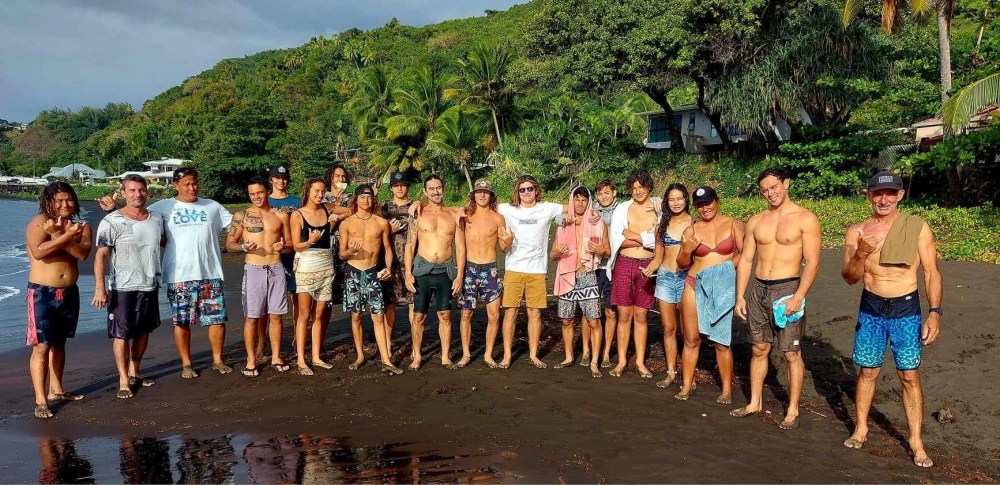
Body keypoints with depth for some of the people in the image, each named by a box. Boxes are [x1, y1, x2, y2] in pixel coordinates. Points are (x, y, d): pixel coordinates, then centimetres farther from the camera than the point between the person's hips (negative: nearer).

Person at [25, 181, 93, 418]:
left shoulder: (81, 226, 5)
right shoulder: (38, 222, -7)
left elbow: (83, 253, -14)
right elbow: (38, 251, -25)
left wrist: (58, 235, -22)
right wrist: (66, 235, -26)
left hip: (69, 293, 5)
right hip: (42, 293, -5)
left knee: (59, 343, 17)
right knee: (41, 346, -7)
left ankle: (56, 390, 29)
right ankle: (40, 401, -5)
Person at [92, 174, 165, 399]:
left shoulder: (157, 219, 5)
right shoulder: (112, 222, -11)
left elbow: (165, 242, 21)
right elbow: (101, 255, -13)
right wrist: (100, 287, -19)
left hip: (150, 286, 5)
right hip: (122, 288, -5)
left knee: (143, 331, 15)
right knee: (121, 334, 0)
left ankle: (134, 372, 30)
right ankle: (123, 380, 10)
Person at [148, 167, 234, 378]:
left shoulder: (212, 206, 10)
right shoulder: (163, 207, 3)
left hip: (210, 274, 2)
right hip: (179, 276, -2)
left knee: (217, 318, 4)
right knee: (181, 321, 6)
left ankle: (217, 360, 20)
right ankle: (186, 364, 19)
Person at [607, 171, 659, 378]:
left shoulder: (659, 210, 4)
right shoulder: (622, 209, 4)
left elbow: (658, 241, -8)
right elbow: (616, 240, -6)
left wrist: (631, 234, -8)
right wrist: (645, 240, -9)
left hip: (646, 267, 0)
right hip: (624, 265, 0)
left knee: (641, 316, 8)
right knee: (624, 315, 4)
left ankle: (640, 361, 17)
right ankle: (622, 360, 14)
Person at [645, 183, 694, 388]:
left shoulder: (694, 224, 1)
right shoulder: (662, 226, 12)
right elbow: (658, 257, 13)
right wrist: (649, 269, -5)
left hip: (687, 277, -3)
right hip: (665, 277, 4)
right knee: (668, 328, 6)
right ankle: (671, 372, 14)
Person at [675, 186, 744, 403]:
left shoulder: (733, 224, 2)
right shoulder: (691, 231, 8)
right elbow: (682, 264, 13)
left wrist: (728, 266, -13)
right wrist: (686, 251, -6)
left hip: (723, 287, -2)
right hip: (695, 285, 2)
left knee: (721, 341, -2)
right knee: (691, 339, 4)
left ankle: (727, 390, 10)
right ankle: (687, 385, 14)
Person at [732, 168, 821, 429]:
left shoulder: (805, 219, -6)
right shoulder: (756, 221, 9)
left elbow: (812, 263, -10)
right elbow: (745, 260, 10)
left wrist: (798, 297, -19)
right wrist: (740, 296, 5)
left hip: (787, 289, -5)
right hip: (758, 289, 5)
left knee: (792, 353, 2)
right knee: (759, 349, 13)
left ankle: (793, 410, 15)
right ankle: (754, 402, 25)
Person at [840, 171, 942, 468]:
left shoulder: (918, 228, -6)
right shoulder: (857, 232, -2)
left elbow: (931, 273, -2)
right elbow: (850, 278, -1)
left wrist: (934, 312, -9)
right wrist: (860, 253, -21)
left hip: (906, 309, -1)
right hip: (871, 309, 2)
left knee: (909, 375, 2)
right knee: (867, 371, 11)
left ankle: (916, 441, 13)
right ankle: (861, 428, 26)